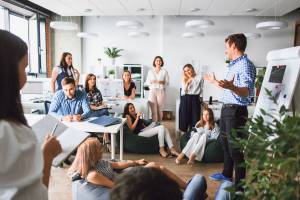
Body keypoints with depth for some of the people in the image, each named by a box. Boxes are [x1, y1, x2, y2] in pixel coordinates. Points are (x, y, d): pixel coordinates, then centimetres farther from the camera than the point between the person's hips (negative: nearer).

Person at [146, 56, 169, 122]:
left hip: (161, 91, 0)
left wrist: (162, 82, -16)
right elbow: (147, 82, 7)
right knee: (154, 110, -5)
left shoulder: (165, 71, 5)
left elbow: (167, 82, 3)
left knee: (160, 109, 2)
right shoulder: (150, 71, 7)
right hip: (152, 91, 0)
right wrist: (151, 82, -13)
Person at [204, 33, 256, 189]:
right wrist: (215, 82, 34)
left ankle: (240, 184, 12)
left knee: (235, 147, -2)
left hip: (236, 111, -10)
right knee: (225, 143, 20)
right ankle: (226, 174, 37)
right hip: (226, 109, 10)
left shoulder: (245, 65, -17)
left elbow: (248, 92, -27)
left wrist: (231, 87, -45)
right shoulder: (233, 65, 13)